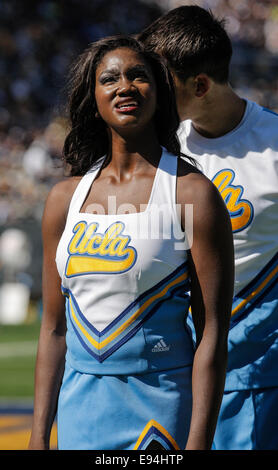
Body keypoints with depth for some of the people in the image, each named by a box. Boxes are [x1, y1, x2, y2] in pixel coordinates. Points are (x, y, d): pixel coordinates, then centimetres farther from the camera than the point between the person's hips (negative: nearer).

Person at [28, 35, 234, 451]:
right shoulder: (65, 198, 8)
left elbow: (212, 334, -10)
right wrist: (39, 436, 8)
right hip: (80, 405, 4)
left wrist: (199, 443, -16)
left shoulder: (192, 193, -7)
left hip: (160, 403, -4)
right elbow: (54, 330, 11)